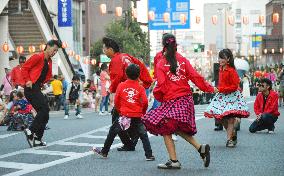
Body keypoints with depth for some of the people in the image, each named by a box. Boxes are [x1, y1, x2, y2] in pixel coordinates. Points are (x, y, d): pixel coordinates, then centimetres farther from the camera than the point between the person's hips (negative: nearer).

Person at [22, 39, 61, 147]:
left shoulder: (49, 62, 18)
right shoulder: (37, 57, -7)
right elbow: (24, 68, -9)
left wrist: (42, 83, 12)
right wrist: (28, 81, -17)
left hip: (37, 89, 9)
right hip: (31, 89, -9)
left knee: (44, 115, 6)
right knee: (44, 109, -21)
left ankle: (37, 139, 10)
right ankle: (31, 131, -16)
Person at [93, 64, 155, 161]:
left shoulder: (121, 86, 1)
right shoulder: (140, 88, -2)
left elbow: (116, 101, 4)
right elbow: (145, 102, -9)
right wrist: (143, 112, 9)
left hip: (124, 115, 0)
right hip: (137, 116, 0)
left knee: (112, 132, 14)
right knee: (144, 135, 8)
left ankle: (104, 152, 20)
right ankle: (149, 155, 0)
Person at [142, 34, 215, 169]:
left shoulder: (161, 64, -7)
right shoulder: (183, 60, 5)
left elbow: (162, 86, -12)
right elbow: (195, 76, 1)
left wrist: (158, 96, 8)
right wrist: (209, 88, 12)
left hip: (171, 101, -6)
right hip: (186, 99, 6)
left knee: (165, 130, 3)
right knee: (179, 129, 18)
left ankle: (174, 161, -1)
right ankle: (201, 148, 4)